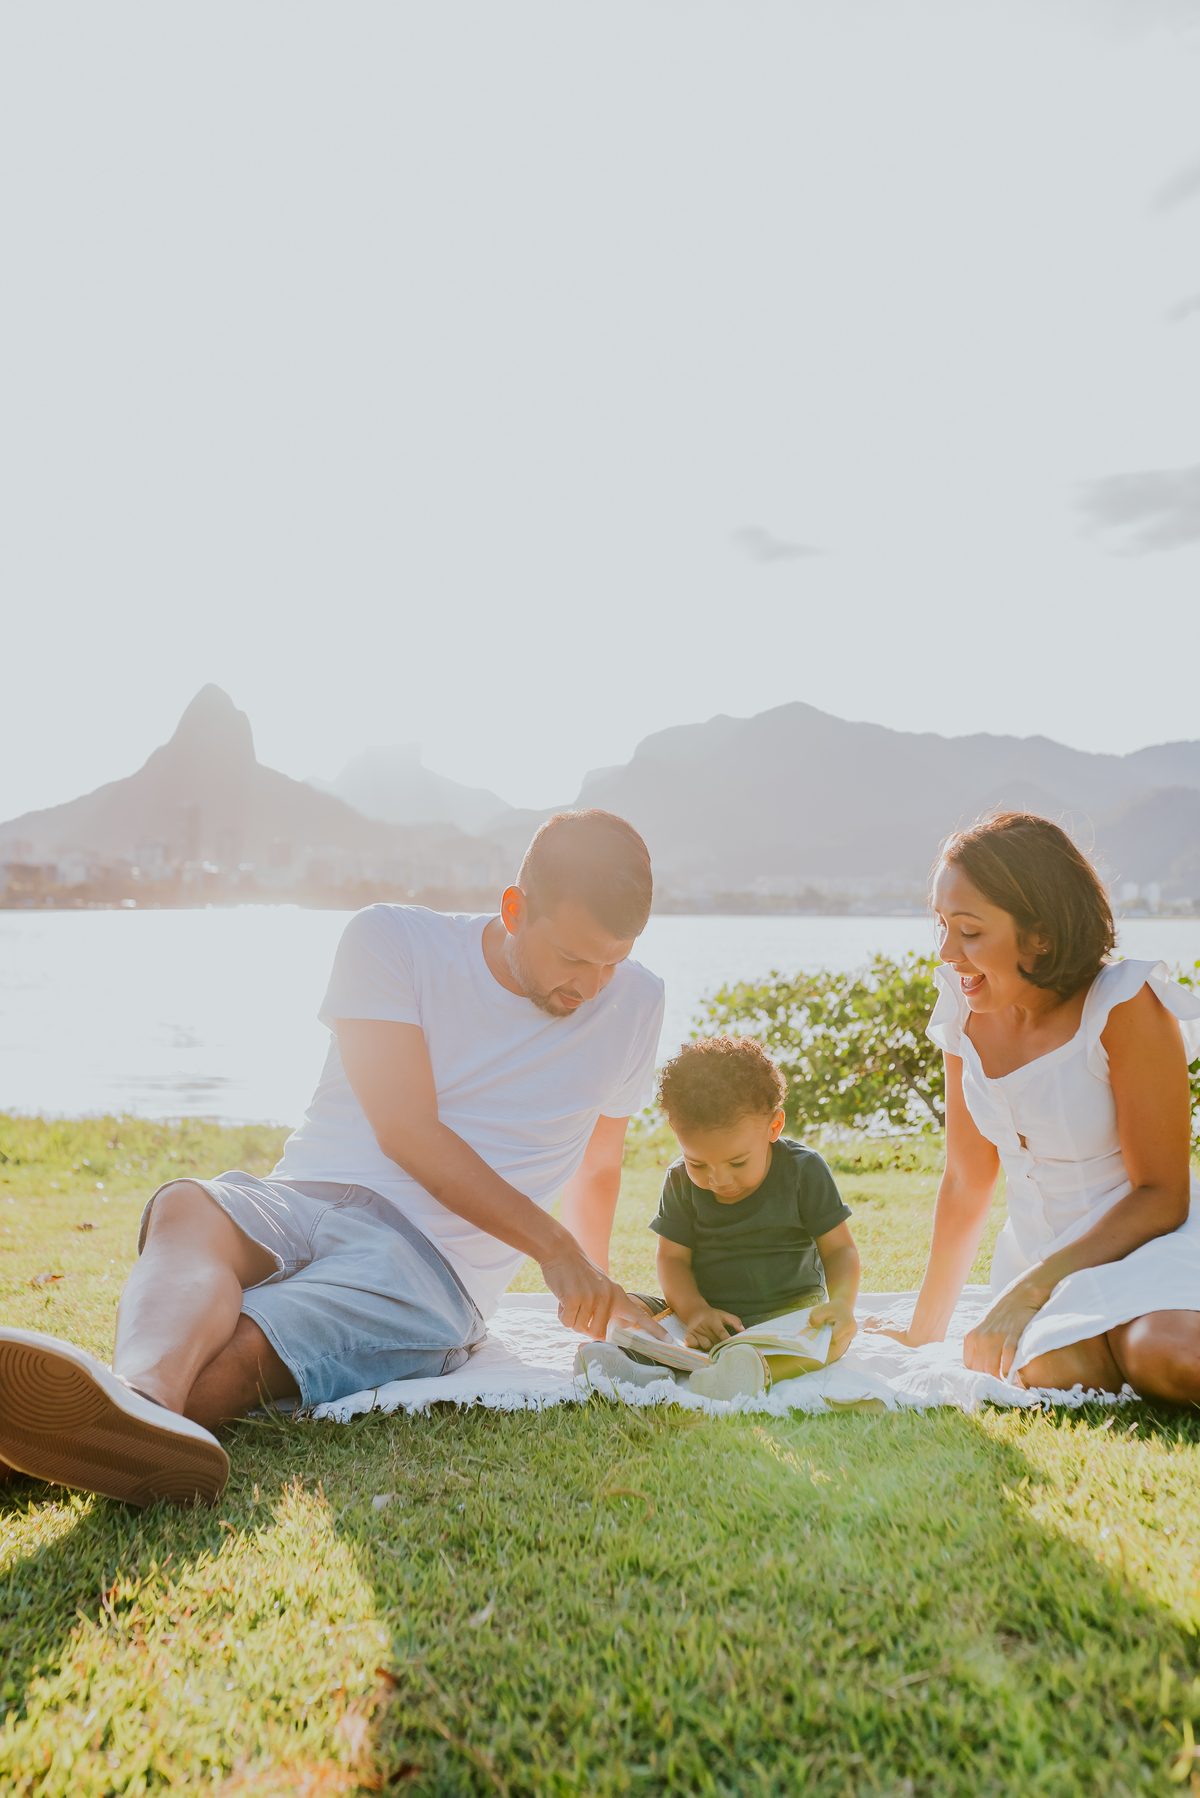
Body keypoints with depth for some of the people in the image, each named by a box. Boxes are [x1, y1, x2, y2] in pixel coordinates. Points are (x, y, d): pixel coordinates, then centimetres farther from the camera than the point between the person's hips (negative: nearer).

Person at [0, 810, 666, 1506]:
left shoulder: (633, 1002, 9)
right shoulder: (391, 942, 0)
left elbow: (599, 1163, 25)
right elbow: (406, 1131, -9)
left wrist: (593, 1288, 35)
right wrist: (553, 1246, -10)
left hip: (430, 1265, 0)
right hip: (296, 1202, 0)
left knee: (228, 1358, -31)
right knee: (186, 1209, -36)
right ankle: (143, 1398, -64)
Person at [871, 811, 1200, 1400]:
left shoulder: (1125, 1006, -16)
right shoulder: (969, 1016, -1)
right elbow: (966, 1184, 9)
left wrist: (1032, 1286, -25)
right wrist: (923, 1332, 14)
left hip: (1144, 1241, -4)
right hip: (1040, 1253, 4)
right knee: (1049, 1372, -29)